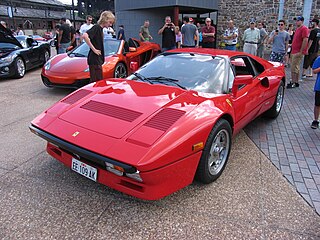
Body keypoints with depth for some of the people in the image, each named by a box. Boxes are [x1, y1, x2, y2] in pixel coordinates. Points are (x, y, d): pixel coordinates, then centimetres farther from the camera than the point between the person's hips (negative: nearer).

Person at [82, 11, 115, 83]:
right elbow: (85, 36, -27)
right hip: (94, 59, -9)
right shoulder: (96, 27, -12)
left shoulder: (100, 29, 15)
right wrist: (94, 49, -21)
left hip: (98, 59, 9)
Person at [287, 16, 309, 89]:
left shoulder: (304, 29, -11)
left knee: (294, 68, -9)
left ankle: (294, 83, -4)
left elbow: (305, 40, -18)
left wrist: (301, 51, -20)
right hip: (294, 51, 10)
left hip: (298, 52, -10)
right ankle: (296, 82, 21)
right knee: (296, 68, 13)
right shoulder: (297, 29, 18)